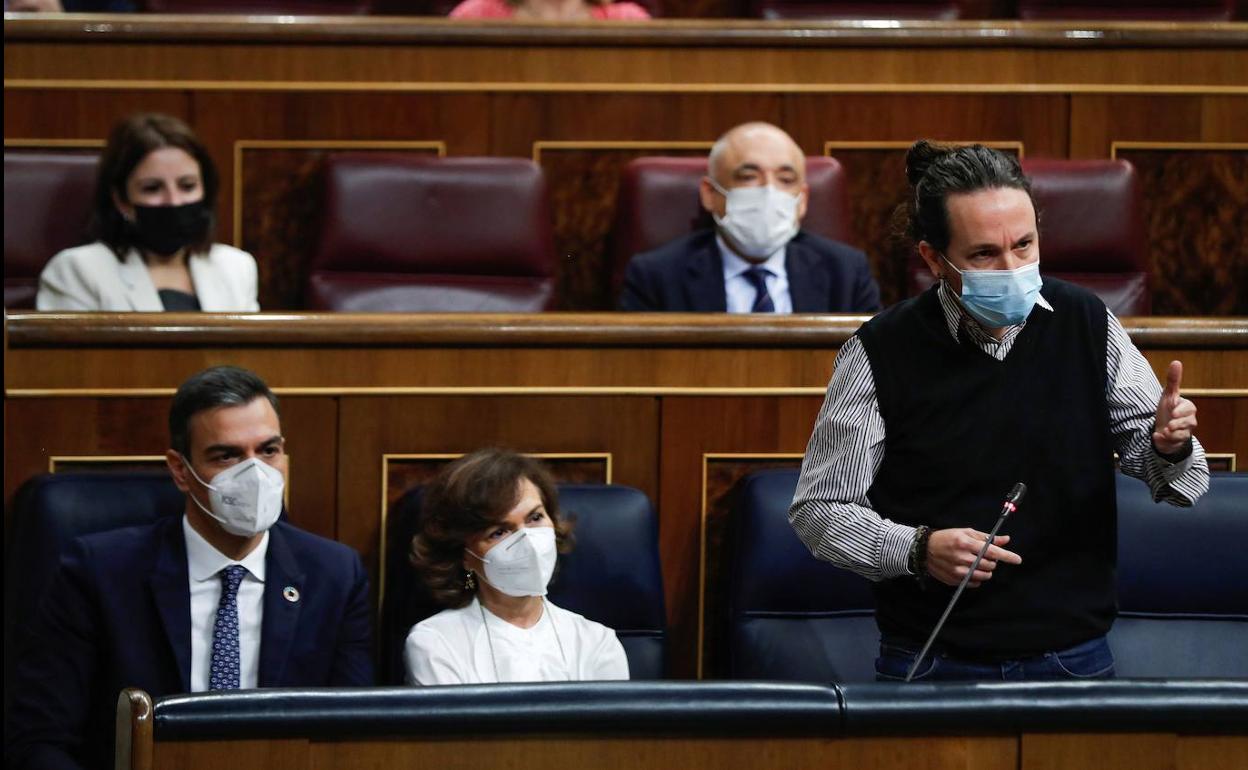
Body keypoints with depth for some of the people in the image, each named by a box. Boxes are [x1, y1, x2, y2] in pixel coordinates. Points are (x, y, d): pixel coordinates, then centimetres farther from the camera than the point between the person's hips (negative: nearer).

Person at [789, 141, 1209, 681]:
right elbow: (818, 510, -4)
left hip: (1075, 656, 2)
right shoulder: (879, 353, -9)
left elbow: (1174, 480, 5)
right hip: (931, 666, -2)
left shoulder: (1088, 325, -1)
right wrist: (918, 550, -20)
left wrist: (1169, 446, -19)